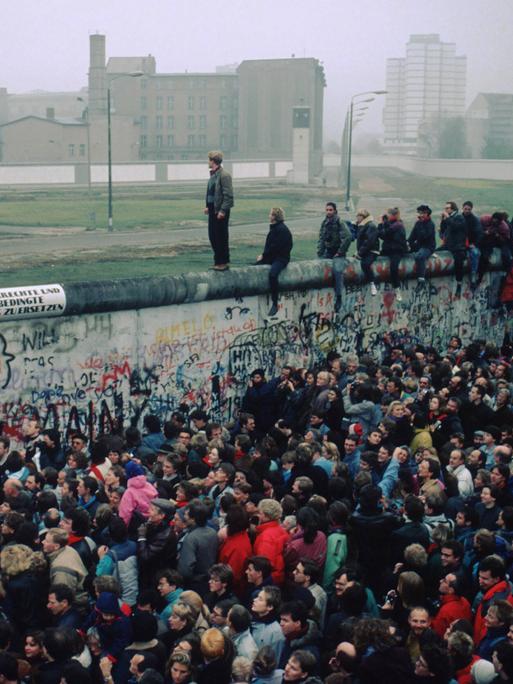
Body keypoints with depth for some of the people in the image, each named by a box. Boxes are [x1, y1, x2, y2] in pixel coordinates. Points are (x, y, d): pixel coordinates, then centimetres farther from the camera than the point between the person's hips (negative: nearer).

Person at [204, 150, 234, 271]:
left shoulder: (224, 175, -14)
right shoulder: (213, 174, 13)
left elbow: (228, 195, -17)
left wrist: (223, 210, -20)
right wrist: (208, 206, 11)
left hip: (220, 211, -9)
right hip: (213, 209, 9)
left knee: (221, 237, -2)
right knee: (213, 236, 12)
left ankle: (223, 262, 7)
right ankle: (219, 261, 22)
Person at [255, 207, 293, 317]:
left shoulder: (282, 229, -13)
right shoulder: (274, 228, 17)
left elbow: (275, 247, -19)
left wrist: (263, 255, -13)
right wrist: (263, 255, 3)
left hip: (281, 258, -10)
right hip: (271, 257, 10)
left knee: (272, 273, -34)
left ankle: (275, 304, -31)